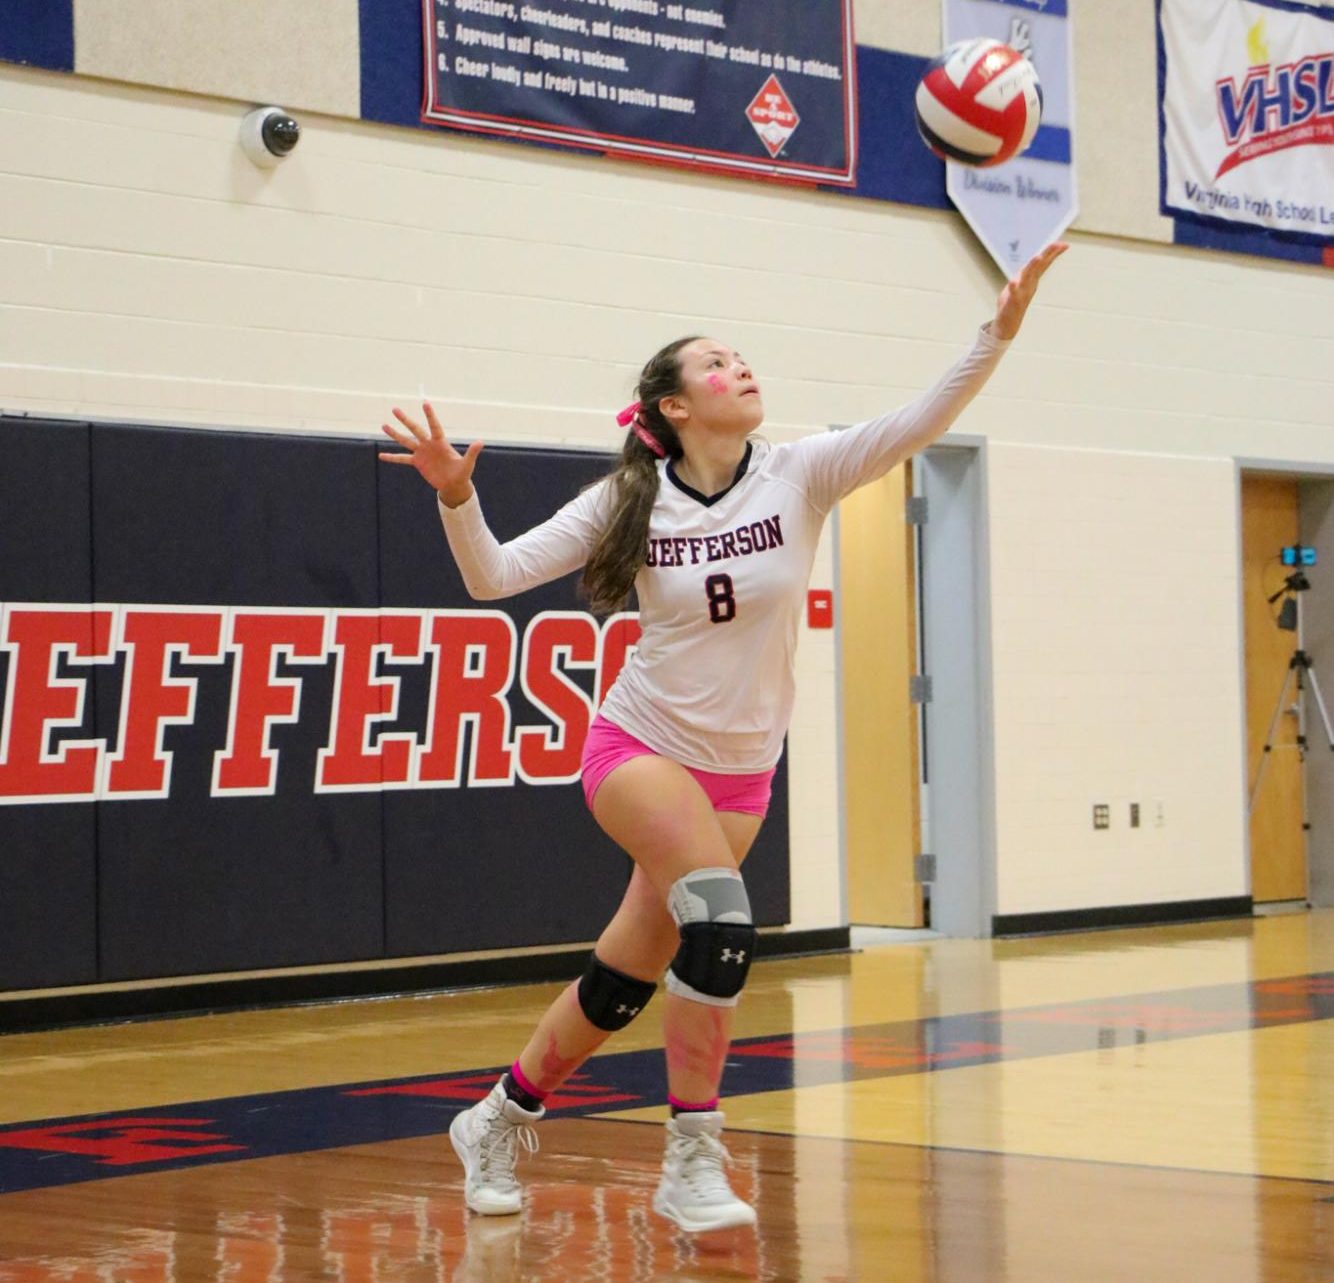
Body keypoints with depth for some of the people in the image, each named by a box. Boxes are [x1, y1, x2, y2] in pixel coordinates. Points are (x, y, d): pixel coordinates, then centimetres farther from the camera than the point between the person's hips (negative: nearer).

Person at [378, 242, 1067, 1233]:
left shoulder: (800, 475, -6)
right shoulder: (628, 501, -6)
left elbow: (920, 423, -17)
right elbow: (496, 577, -5)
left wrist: (998, 332, -29)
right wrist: (457, 497, -23)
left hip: (743, 770, 3)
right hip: (642, 746, -3)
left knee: (624, 980, 8)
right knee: (720, 915, -28)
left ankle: (501, 1122, 31)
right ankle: (693, 1162, -18)